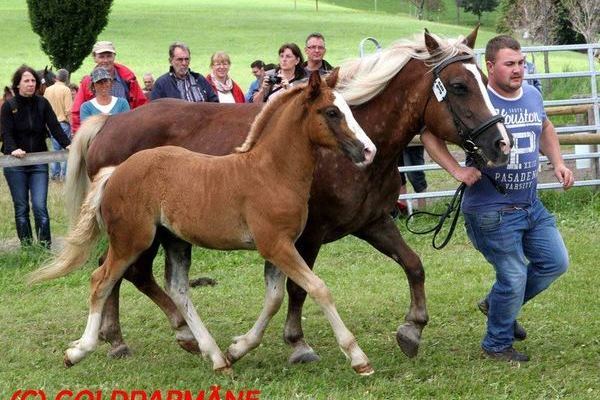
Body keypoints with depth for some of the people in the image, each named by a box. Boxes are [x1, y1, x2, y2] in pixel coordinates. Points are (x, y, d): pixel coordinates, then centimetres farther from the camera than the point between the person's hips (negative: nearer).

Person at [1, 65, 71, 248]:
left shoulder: (42, 104, 4)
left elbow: (55, 127, -5)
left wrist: (67, 144, -21)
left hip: (39, 162, 1)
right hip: (15, 164, -1)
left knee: (40, 206, -9)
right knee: (21, 208, 4)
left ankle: (45, 246, -5)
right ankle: (26, 247, 11)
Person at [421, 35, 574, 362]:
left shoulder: (533, 96, 4)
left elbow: (545, 129, 25)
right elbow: (429, 133, -13)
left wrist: (557, 163, 10)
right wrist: (456, 170, -23)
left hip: (531, 204, 7)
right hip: (491, 210, -7)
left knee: (556, 263, 12)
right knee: (513, 277, -2)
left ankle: (496, 304, 31)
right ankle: (497, 344, 21)